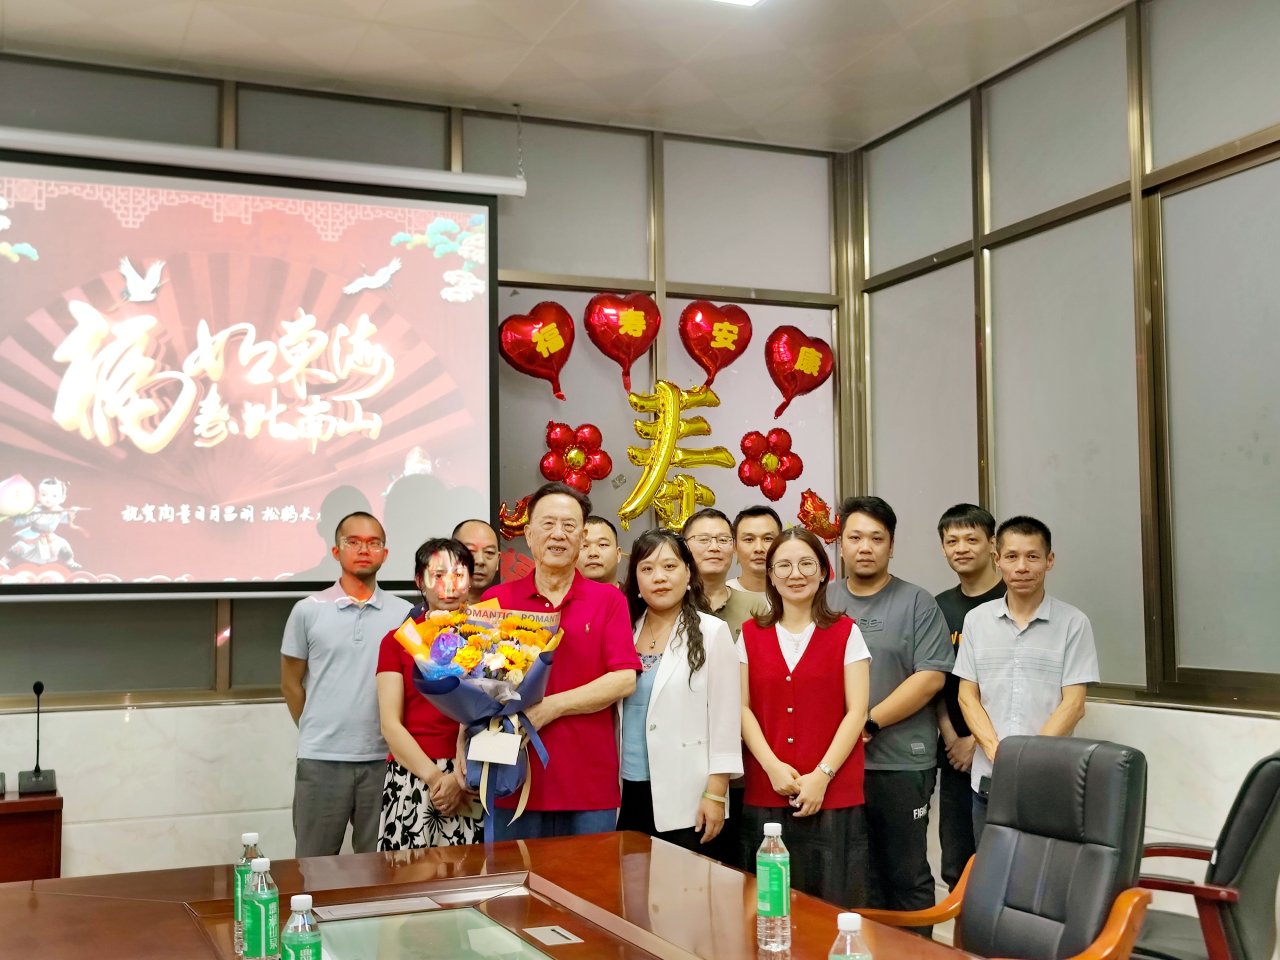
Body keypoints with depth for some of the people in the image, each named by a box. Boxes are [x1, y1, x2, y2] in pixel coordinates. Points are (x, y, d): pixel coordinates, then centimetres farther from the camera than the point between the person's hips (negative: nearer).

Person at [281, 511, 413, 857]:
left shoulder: (405, 614, 3)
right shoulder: (307, 611, 1)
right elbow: (291, 683, 8)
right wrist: (316, 733, 8)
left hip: (384, 758, 1)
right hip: (321, 759, -1)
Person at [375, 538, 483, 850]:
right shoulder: (397, 641, 9)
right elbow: (390, 723, 2)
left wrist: (460, 777, -13)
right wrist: (434, 776, -11)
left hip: (470, 779, 0)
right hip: (411, 776, 0)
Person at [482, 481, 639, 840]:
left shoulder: (608, 600, 5)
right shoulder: (496, 601, 5)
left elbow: (624, 680, -5)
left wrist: (550, 707, -13)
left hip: (590, 784, 0)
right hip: (514, 781, 0)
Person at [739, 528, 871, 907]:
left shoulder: (846, 633, 3)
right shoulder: (751, 634, 10)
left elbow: (856, 711, -2)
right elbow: (743, 707, 5)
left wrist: (821, 775, -11)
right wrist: (773, 766, -9)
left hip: (833, 795, -2)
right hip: (765, 795, 2)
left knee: (833, 905, 0)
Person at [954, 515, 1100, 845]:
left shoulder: (1073, 623, -1)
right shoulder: (977, 620, 7)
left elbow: (1073, 704, -5)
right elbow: (967, 696, 6)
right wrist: (996, 750, -9)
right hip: (988, 779, 3)